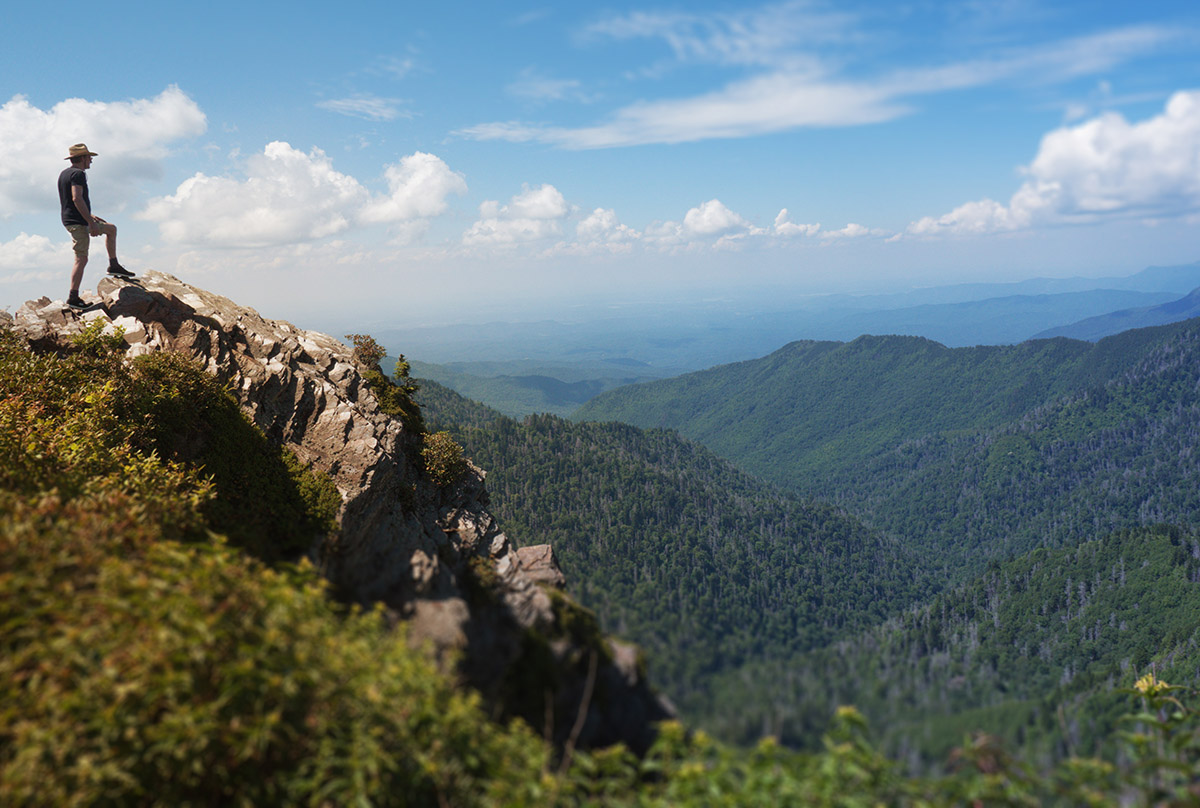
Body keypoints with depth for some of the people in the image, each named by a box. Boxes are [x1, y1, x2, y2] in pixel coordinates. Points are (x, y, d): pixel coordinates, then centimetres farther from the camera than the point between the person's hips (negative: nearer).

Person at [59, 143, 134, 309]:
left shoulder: (64, 174, 18)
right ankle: (73, 296, -8)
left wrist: (89, 215, 27)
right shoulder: (78, 174, -14)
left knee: (111, 229, 24)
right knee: (81, 260, -8)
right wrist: (91, 222, -26)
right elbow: (77, 198, -25)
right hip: (78, 222, -10)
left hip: (69, 219, 10)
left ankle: (113, 265, 22)